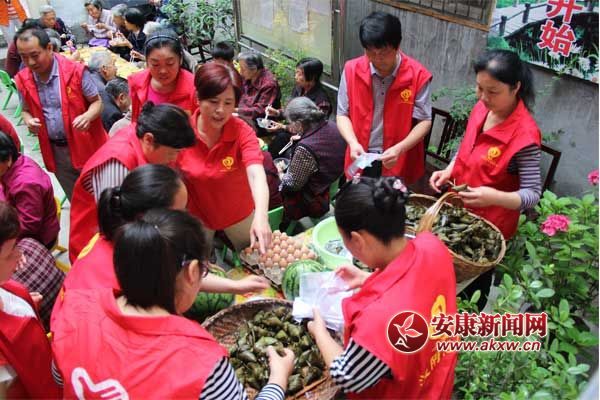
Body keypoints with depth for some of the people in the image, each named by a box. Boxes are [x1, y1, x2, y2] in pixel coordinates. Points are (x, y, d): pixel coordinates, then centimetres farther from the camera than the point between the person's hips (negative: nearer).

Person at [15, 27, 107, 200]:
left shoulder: (76, 71, -15)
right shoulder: (23, 80, -2)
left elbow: (97, 102, -7)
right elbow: (26, 110, 12)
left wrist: (87, 116, -29)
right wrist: (29, 121, -12)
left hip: (85, 146, -4)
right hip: (54, 151, 4)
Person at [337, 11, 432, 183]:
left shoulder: (417, 75, -13)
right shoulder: (352, 70, -8)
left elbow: (424, 121, -9)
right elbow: (343, 114, -2)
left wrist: (399, 149, -25)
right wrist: (353, 143, -20)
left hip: (399, 161, -1)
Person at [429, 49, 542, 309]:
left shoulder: (524, 135, -27)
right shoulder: (481, 109, -7)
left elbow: (532, 193, -24)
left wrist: (495, 197, -42)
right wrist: (449, 171, -8)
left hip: (489, 225, -6)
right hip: (459, 210, 7)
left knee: (474, 282, 17)